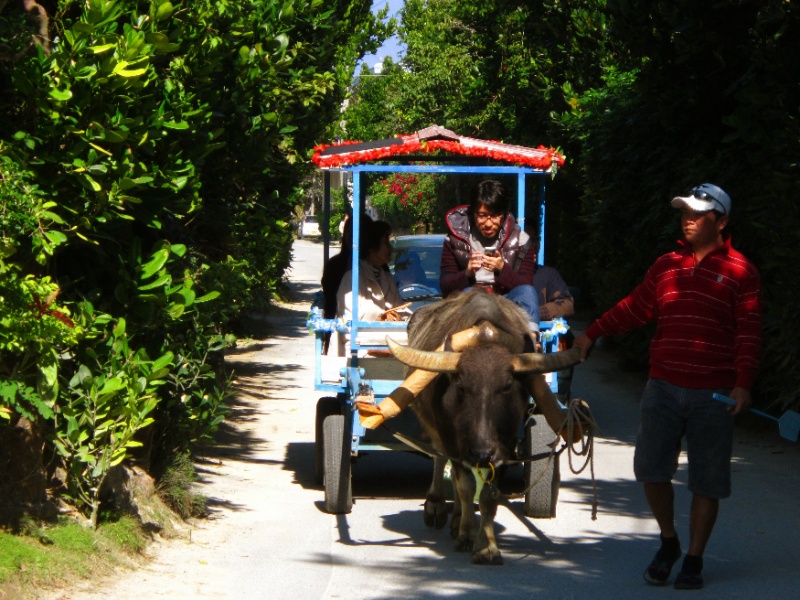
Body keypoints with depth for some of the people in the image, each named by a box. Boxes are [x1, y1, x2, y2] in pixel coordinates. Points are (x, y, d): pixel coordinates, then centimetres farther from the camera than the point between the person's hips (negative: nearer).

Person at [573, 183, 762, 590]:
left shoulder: (739, 272, -3)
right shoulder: (666, 266, 11)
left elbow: (748, 334, -7)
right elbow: (634, 308, 19)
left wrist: (743, 383, -17)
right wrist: (593, 333, 14)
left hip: (713, 395, -4)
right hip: (663, 388, 4)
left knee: (707, 481, 2)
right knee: (651, 468, 3)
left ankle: (694, 560, 16)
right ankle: (668, 543, 25)